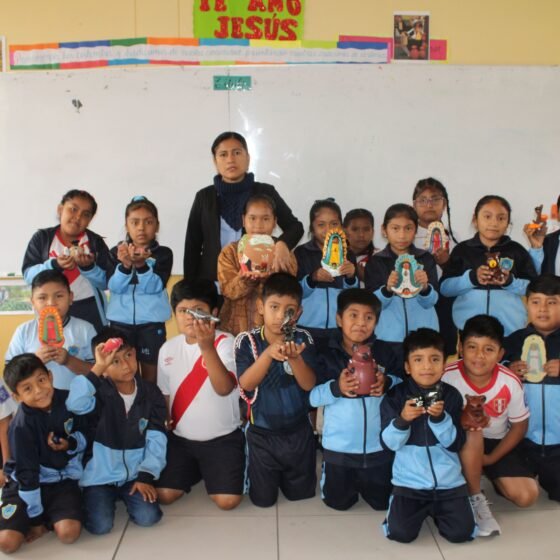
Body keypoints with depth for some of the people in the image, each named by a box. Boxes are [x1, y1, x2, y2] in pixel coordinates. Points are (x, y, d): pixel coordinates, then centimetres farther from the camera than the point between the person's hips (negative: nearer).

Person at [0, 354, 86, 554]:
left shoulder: (68, 400, -11)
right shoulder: (21, 425, -22)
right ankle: (39, 514, 11)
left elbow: (85, 435, 5)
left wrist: (71, 444, -18)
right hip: (30, 483, -2)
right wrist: (35, 518, -11)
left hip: (64, 479, 2)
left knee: (68, 533, -22)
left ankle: (50, 514, 9)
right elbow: (27, 474, -16)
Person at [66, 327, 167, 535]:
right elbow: (75, 404, -35)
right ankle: (99, 497, 18)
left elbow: (156, 438, -3)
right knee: (100, 526, -15)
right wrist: (97, 368, -38)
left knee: (148, 517, -13)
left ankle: (125, 495, 18)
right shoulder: (99, 393, -11)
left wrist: (146, 476, -10)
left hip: (135, 474, 2)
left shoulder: (151, 393, -3)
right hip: (100, 475, -2)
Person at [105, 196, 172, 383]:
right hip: (121, 321, 1)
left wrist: (142, 265, -29)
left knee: (150, 369, 8)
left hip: (151, 322, -1)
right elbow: (114, 286, -8)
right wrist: (125, 265, -26)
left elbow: (156, 286, -14)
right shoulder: (117, 252, 2)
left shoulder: (163, 253, -2)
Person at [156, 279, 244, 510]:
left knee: (227, 500, -13)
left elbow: (224, 388, -33)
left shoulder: (225, 342, -16)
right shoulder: (168, 349, 0)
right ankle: (195, 471, 24)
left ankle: (211, 471, 21)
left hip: (222, 437, -4)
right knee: (164, 495, -8)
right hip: (180, 437, 4)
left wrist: (207, 347, -45)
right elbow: (164, 394, 12)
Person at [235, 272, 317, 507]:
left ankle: (285, 475, 47)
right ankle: (270, 475, 43)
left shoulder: (302, 339, -12)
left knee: (301, 494, 18)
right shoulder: (247, 341, -14)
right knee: (263, 499, 13)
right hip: (262, 433, -1)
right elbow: (246, 384, -24)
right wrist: (269, 353, -39)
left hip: (298, 432, 1)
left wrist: (294, 358, -39)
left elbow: (309, 384, -19)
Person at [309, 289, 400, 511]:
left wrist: (387, 383, -25)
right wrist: (336, 388, -31)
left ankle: (362, 481, 46)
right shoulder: (328, 355, -8)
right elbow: (312, 397, -13)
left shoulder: (383, 353, -3)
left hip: (379, 445, 1)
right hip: (339, 446, -1)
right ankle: (351, 481, 44)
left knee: (382, 502, 15)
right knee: (338, 502, 13)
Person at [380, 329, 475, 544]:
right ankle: (421, 508, 20)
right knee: (400, 533, -14)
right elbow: (389, 443, -9)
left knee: (461, 533, -9)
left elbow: (455, 443, -7)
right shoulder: (395, 396, -7)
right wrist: (402, 419, -28)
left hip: (448, 480, 1)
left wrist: (440, 418, -25)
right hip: (409, 480, -1)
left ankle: (435, 508, 23)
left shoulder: (451, 395, -4)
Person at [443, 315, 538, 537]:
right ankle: (475, 498, -15)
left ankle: (492, 476, 18)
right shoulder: (447, 377, -25)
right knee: (471, 432, -36)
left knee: (526, 496, -16)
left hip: (498, 442, 2)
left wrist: (491, 458, -11)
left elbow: (519, 426, -6)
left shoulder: (510, 382, -20)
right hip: (461, 442, -1)